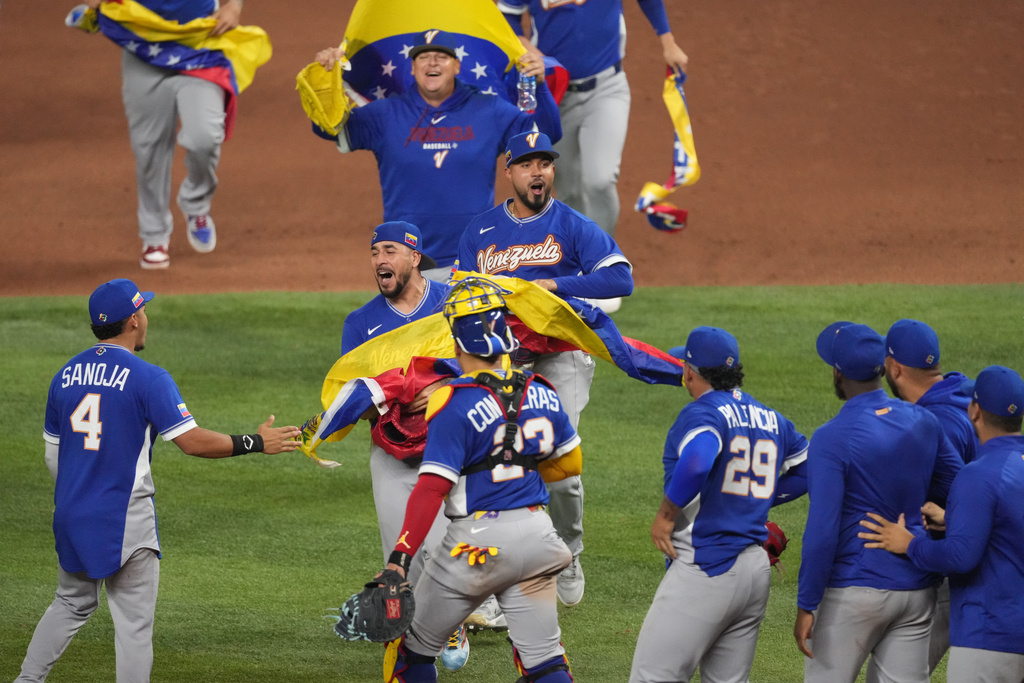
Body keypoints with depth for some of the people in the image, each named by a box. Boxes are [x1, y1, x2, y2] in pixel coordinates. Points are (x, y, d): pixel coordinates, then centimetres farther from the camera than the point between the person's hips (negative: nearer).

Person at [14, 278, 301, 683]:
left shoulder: (65, 376, 7)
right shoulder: (146, 378, -12)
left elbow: (53, 456, 13)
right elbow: (192, 441, -17)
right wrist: (256, 443, -7)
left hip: (71, 514, 6)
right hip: (125, 520, -6)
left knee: (72, 603, 23)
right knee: (134, 620, 1)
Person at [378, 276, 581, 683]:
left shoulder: (455, 404, -15)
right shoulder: (541, 394, 3)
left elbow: (432, 488, -21)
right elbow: (570, 463, 18)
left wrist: (400, 557, -22)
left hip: (477, 540, -5)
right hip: (535, 535, 5)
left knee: (413, 649, 12)